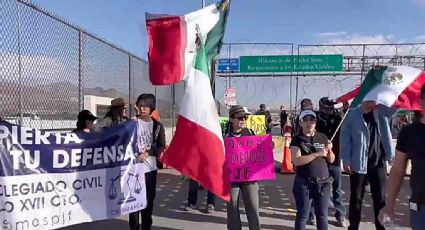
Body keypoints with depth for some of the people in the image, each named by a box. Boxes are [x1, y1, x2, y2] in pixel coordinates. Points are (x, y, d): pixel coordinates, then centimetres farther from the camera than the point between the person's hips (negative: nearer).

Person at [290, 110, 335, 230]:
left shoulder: (323, 137, 7)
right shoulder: (297, 139, -5)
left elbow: (331, 160, 11)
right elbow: (296, 161, -18)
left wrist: (329, 150, -9)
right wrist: (317, 154, -21)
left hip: (323, 182, 4)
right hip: (304, 183, -4)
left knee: (322, 214, 11)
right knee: (303, 215, 3)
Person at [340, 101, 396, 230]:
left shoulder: (382, 113, 6)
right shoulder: (352, 115, -4)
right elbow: (344, 138, -5)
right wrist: (346, 160, -10)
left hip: (379, 163, 3)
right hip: (358, 164, -3)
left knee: (380, 198, 11)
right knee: (356, 198, 7)